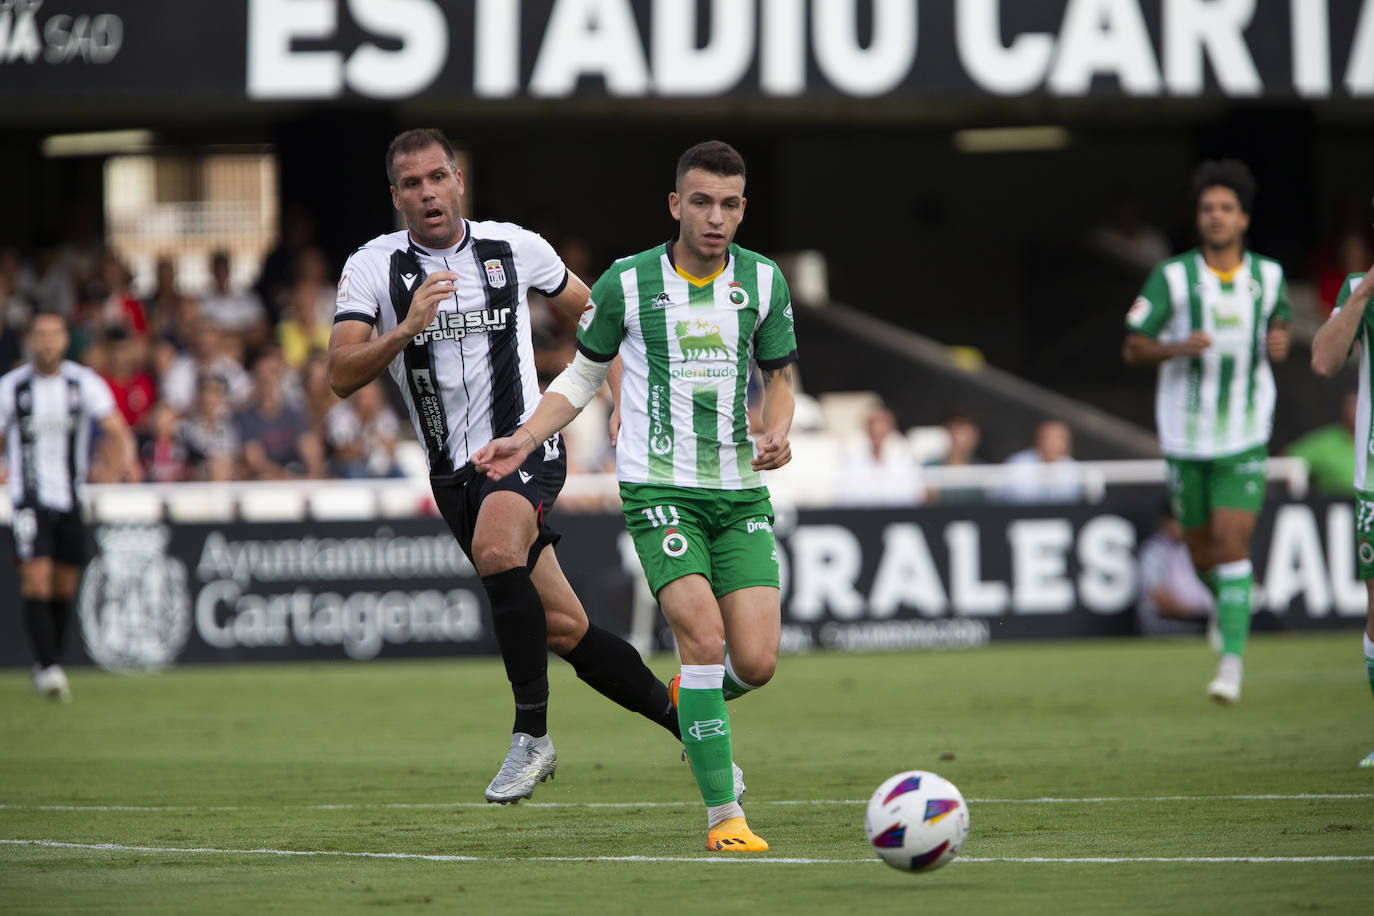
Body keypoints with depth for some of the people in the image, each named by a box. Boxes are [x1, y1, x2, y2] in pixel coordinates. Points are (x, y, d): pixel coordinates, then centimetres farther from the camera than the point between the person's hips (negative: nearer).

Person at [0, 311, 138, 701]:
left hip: (71, 496, 2)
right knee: (36, 578, -16)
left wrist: (127, 454, -30)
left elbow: (115, 425, -10)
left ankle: (47, 664, 26)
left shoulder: (85, 383, -2)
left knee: (64, 585, 9)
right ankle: (48, 668, -20)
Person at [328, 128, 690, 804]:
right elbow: (342, 377, -14)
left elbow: (590, 311, 18)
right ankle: (688, 726, 22)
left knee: (496, 553, -34)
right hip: (453, 471, 3)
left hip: (525, 447, -3)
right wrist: (407, 328, -28)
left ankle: (532, 735, -24)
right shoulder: (373, 268, -3)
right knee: (563, 628, 4)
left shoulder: (513, 247, 0)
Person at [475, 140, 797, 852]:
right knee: (703, 636, -19)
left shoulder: (763, 281, 4)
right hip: (659, 487, -3)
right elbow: (583, 374, 11)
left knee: (755, 662, -7)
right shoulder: (626, 282, -2)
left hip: (741, 491, 3)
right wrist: (527, 439, -3)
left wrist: (778, 433, -7)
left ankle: (690, 697, 31)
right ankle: (722, 815, -13)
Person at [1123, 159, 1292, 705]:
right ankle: (1226, 600, 45)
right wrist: (1178, 347, -25)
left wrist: (1280, 341, -3)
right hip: (1186, 436, 0)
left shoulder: (1268, 276, 0)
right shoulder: (1172, 277, -7)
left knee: (1233, 543, -14)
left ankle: (1231, 663, -15)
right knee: (1202, 552, 11)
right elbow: (1132, 349, -5)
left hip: (1245, 437, 0)